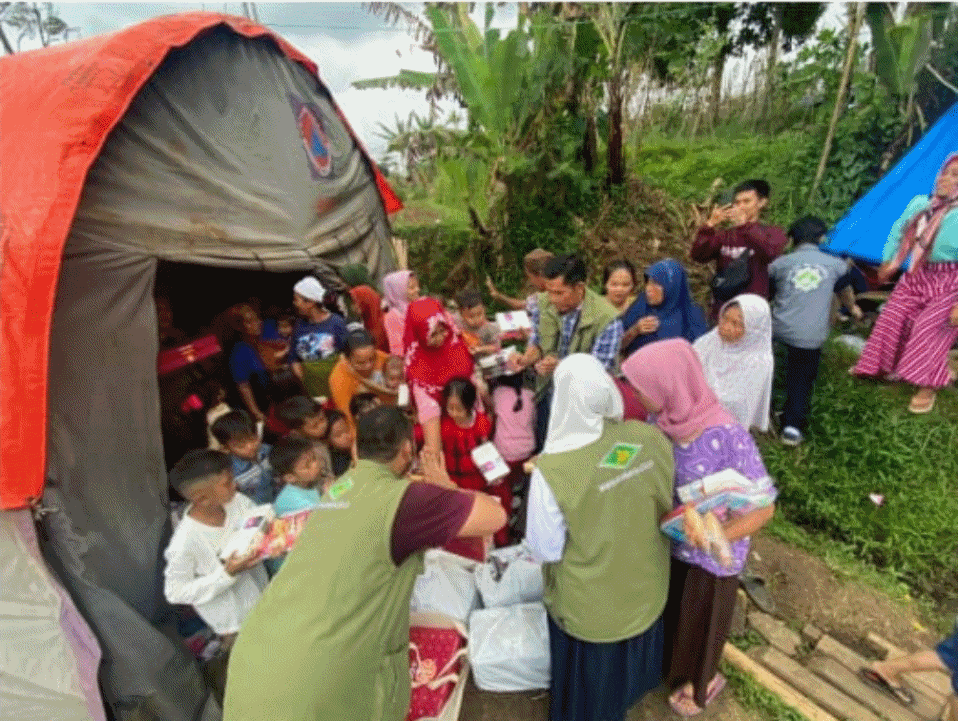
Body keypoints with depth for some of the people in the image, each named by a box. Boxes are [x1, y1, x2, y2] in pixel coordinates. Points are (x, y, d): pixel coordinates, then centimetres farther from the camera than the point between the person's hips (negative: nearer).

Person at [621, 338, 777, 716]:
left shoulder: (728, 437, -32)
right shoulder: (661, 422, -15)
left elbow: (763, 506, -24)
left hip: (708, 556, -4)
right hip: (665, 543, 5)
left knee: (700, 621, 23)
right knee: (667, 613, 28)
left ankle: (701, 682, 54)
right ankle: (670, 665, 59)